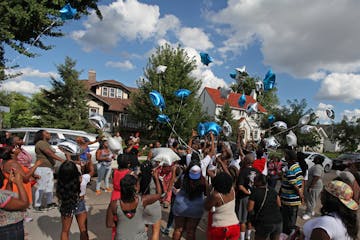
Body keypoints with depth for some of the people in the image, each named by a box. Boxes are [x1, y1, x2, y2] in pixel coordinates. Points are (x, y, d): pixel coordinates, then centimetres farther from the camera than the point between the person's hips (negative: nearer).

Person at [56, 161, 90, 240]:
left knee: (65, 231, 21)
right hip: (80, 205, -1)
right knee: (83, 231, 16)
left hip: (66, 207, 1)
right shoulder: (83, 179, -26)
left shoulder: (61, 182, -27)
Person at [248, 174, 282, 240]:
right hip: (278, 222, 5)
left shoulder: (255, 192, -8)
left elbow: (249, 209, -8)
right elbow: (279, 204, 14)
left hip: (265, 223, -5)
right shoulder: (272, 190, 6)